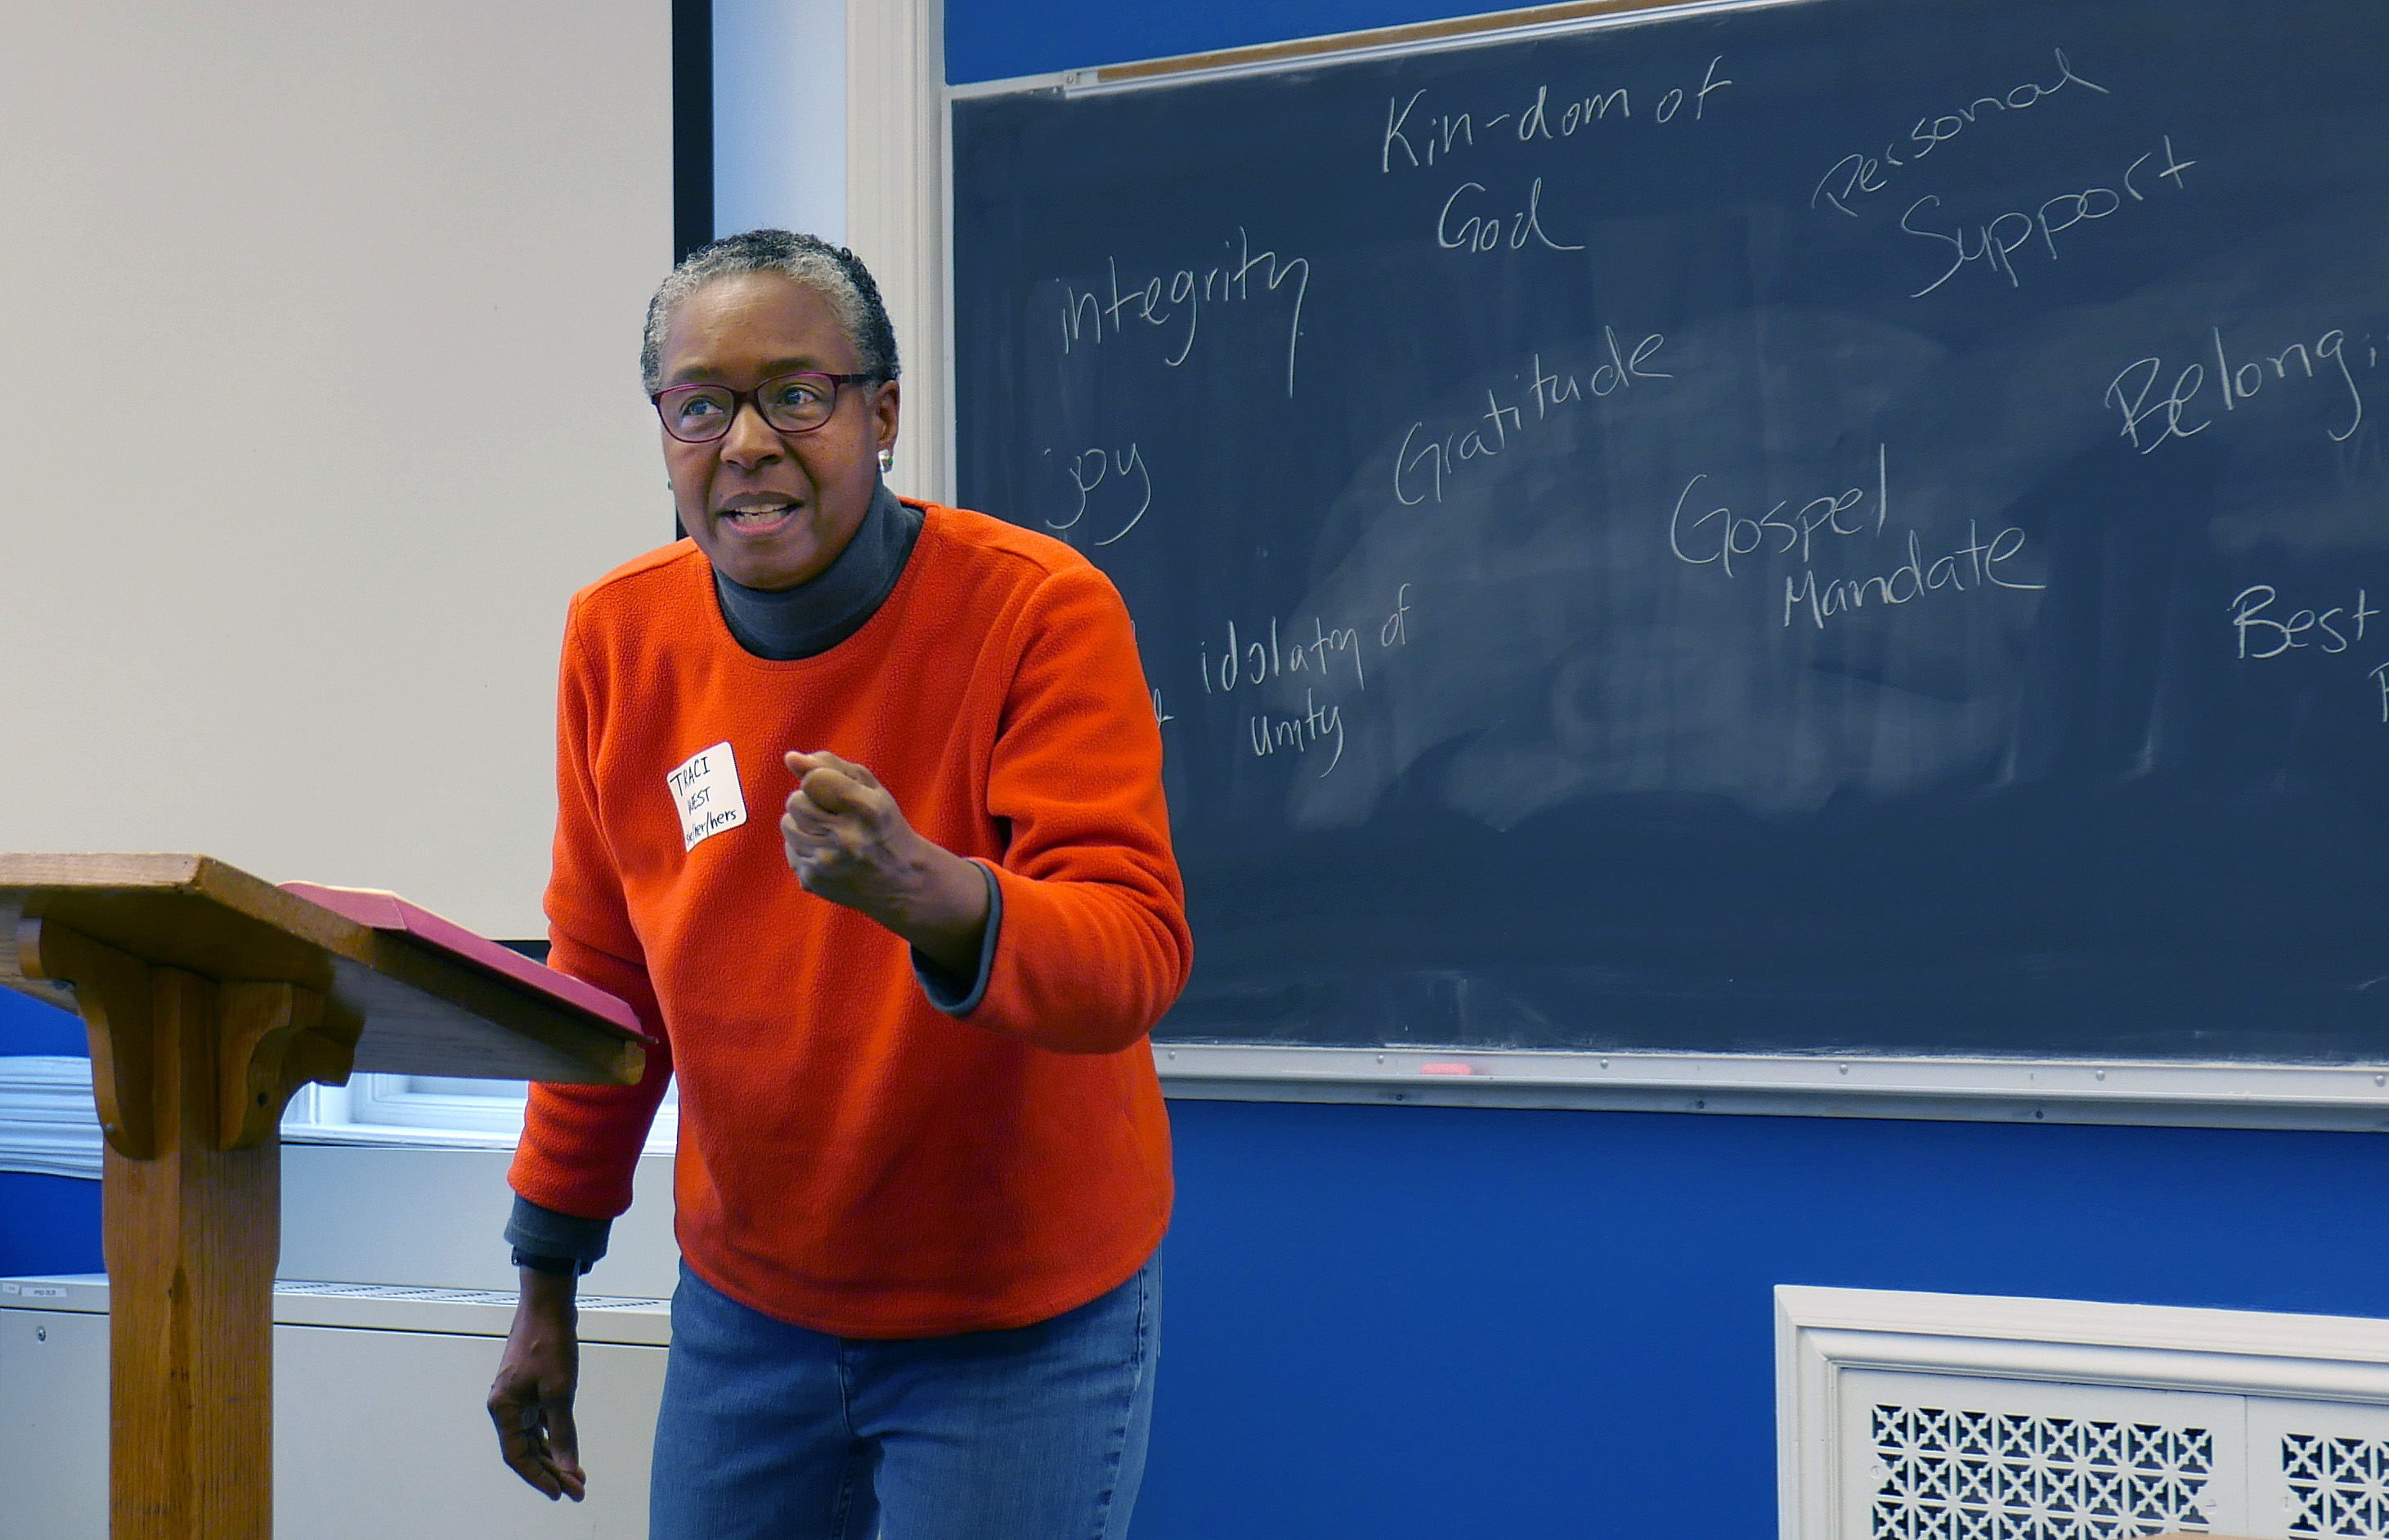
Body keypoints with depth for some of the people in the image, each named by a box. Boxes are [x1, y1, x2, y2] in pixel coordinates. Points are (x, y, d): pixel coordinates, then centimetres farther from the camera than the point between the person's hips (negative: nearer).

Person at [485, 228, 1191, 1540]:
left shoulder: (1042, 611, -17)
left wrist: (929, 896, -45)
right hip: (746, 1313, 4)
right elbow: (604, 977, 7)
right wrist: (546, 1287, 11)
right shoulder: (619, 635, -3)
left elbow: (1138, 953, -25)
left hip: (1022, 1324, -4)